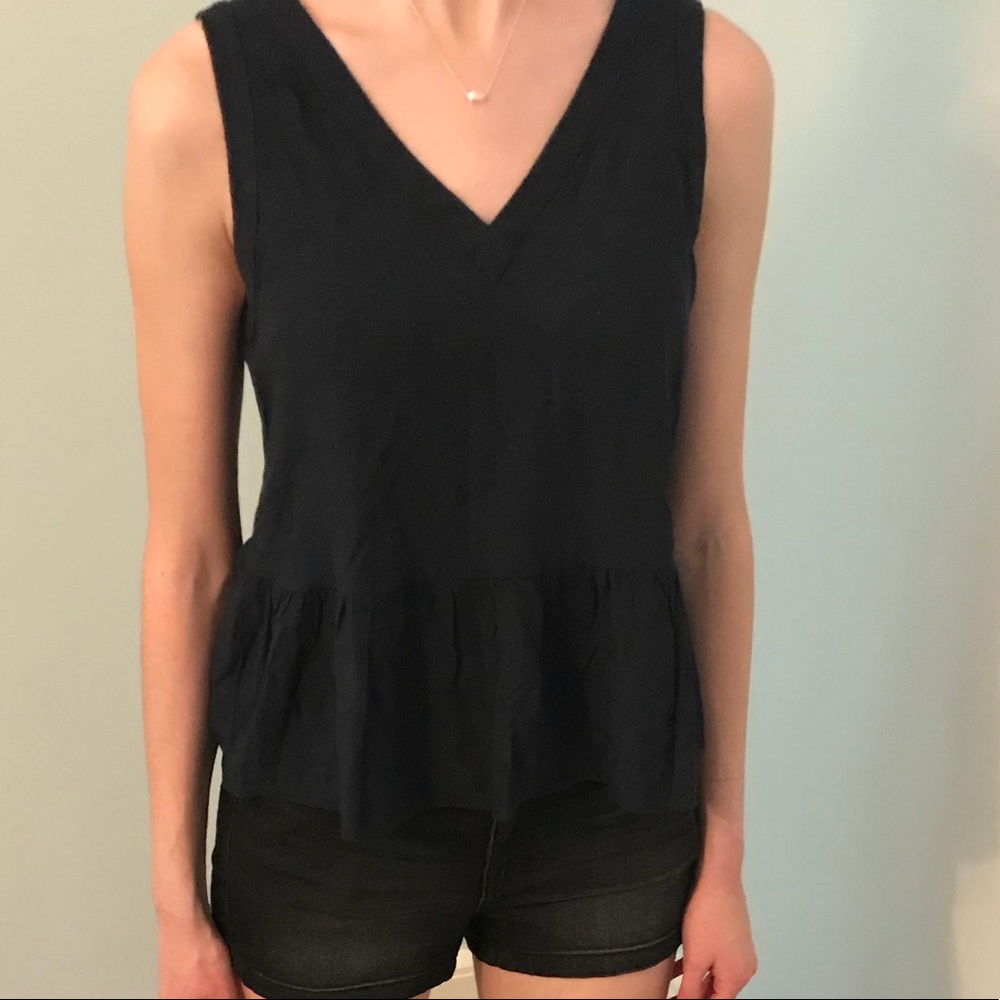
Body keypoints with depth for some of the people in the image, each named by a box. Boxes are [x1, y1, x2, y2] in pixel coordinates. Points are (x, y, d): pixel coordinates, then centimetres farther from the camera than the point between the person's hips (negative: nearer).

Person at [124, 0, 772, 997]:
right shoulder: (205, 93, -12)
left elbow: (707, 513, 0)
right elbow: (188, 547, -5)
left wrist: (723, 845, 6)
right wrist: (178, 899, 2)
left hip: (603, 797, 2)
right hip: (333, 810, -1)